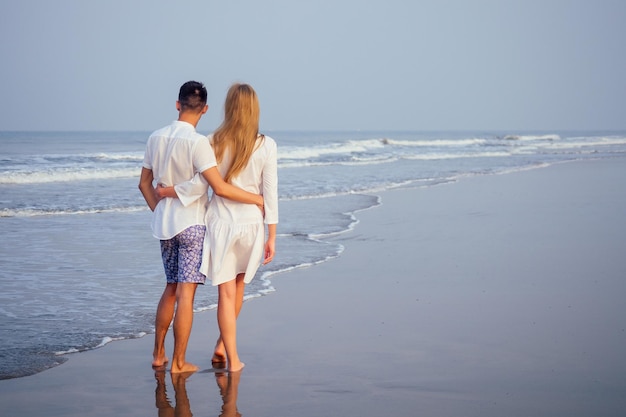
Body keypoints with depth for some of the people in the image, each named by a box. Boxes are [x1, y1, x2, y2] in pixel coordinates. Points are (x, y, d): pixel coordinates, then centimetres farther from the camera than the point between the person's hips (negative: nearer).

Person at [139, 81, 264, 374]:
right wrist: (258, 199, -12)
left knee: (171, 289, 18)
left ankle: (158, 354, 24)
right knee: (186, 293, -1)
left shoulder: (156, 138, 5)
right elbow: (220, 188, -22)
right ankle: (178, 363, 3)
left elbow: (144, 183, 13)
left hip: (164, 225, 7)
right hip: (192, 225, -7)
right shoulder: (197, 142, -17)